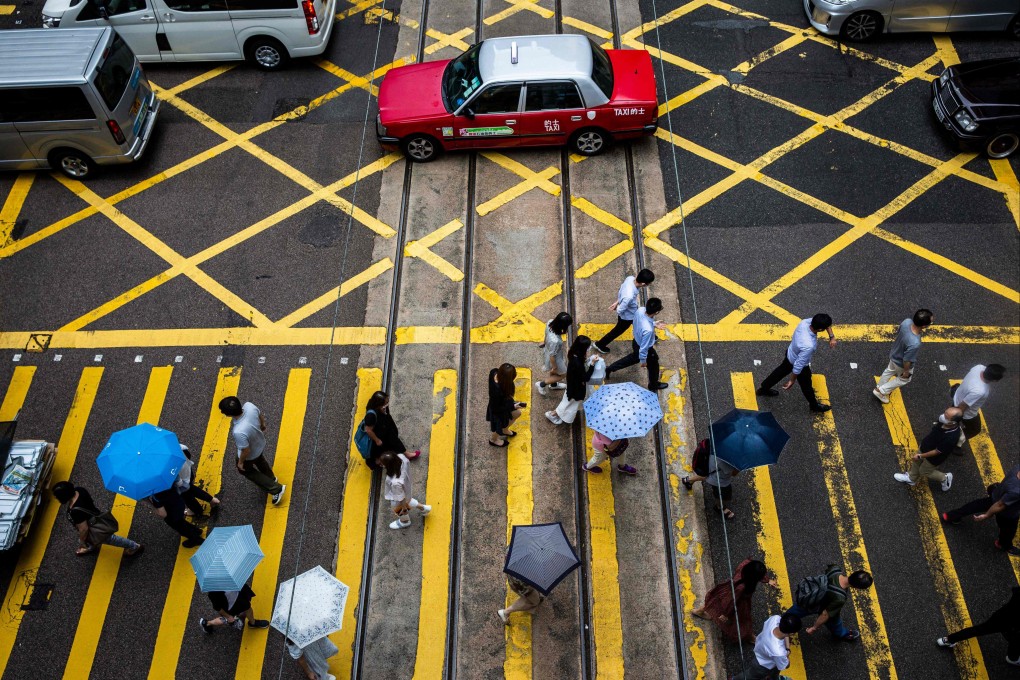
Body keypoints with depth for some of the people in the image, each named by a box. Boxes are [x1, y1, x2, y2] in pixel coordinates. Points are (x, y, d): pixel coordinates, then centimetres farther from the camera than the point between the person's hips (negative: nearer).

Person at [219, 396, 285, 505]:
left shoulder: (239, 432, -47)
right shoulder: (249, 405, -31)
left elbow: (246, 451, -29)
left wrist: (240, 462, -8)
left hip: (250, 455, -6)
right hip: (260, 443, 6)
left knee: (245, 470, 27)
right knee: (259, 461, 37)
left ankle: (276, 489, 32)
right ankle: (271, 478, 65)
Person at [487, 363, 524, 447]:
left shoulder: (494, 372, -30)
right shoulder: (497, 391, -47)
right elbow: (496, 408, -30)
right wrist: (513, 406, -24)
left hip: (502, 402, 7)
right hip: (498, 412, -7)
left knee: (517, 413, 31)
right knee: (499, 426, 25)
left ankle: (504, 430, 60)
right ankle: (493, 440, 61)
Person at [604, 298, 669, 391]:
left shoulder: (640, 310, -26)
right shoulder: (648, 330, -46)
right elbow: (644, 348, -29)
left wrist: (654, 324, -2)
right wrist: (643, 361, -13)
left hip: (636, 341, 6)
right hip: (647, 350, -6)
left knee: (633, 358, 36)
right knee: (653, 366, 25)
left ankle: (610, 368, 50)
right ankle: (654, 384, 54)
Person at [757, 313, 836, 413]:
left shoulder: (805, 322, -28)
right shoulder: (808, 346, -46)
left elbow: (826, 323, -5)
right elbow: (798, 365, -32)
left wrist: (832, 337, -12)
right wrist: (792, 381, -18)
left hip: (790, 353, 6)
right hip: (799, 364, -6)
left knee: (782, 370, 33)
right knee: (806, 385, 23)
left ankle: (764, 389, 55)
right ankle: (814, 405, 52)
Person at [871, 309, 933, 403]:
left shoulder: (906, 321, -30)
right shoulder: (915, 343, -47)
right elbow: (907, 360, -29)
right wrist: (906, 371, -9)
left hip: (894, 354, 6)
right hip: (902, 364, -6)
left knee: (889, 371, 33)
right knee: (904, 379, 27)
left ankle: (879, 387, 56)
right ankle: (881, 391, 39)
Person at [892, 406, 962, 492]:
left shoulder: (951, 438, -43)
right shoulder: (943, 421, -26)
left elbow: (937, 452, -27)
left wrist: (920, 456, -18)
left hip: (933, 458, -6)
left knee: (924, 471, 21)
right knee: (916, 462, 28)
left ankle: (945, 478, 46)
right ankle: (911, 478, 56)